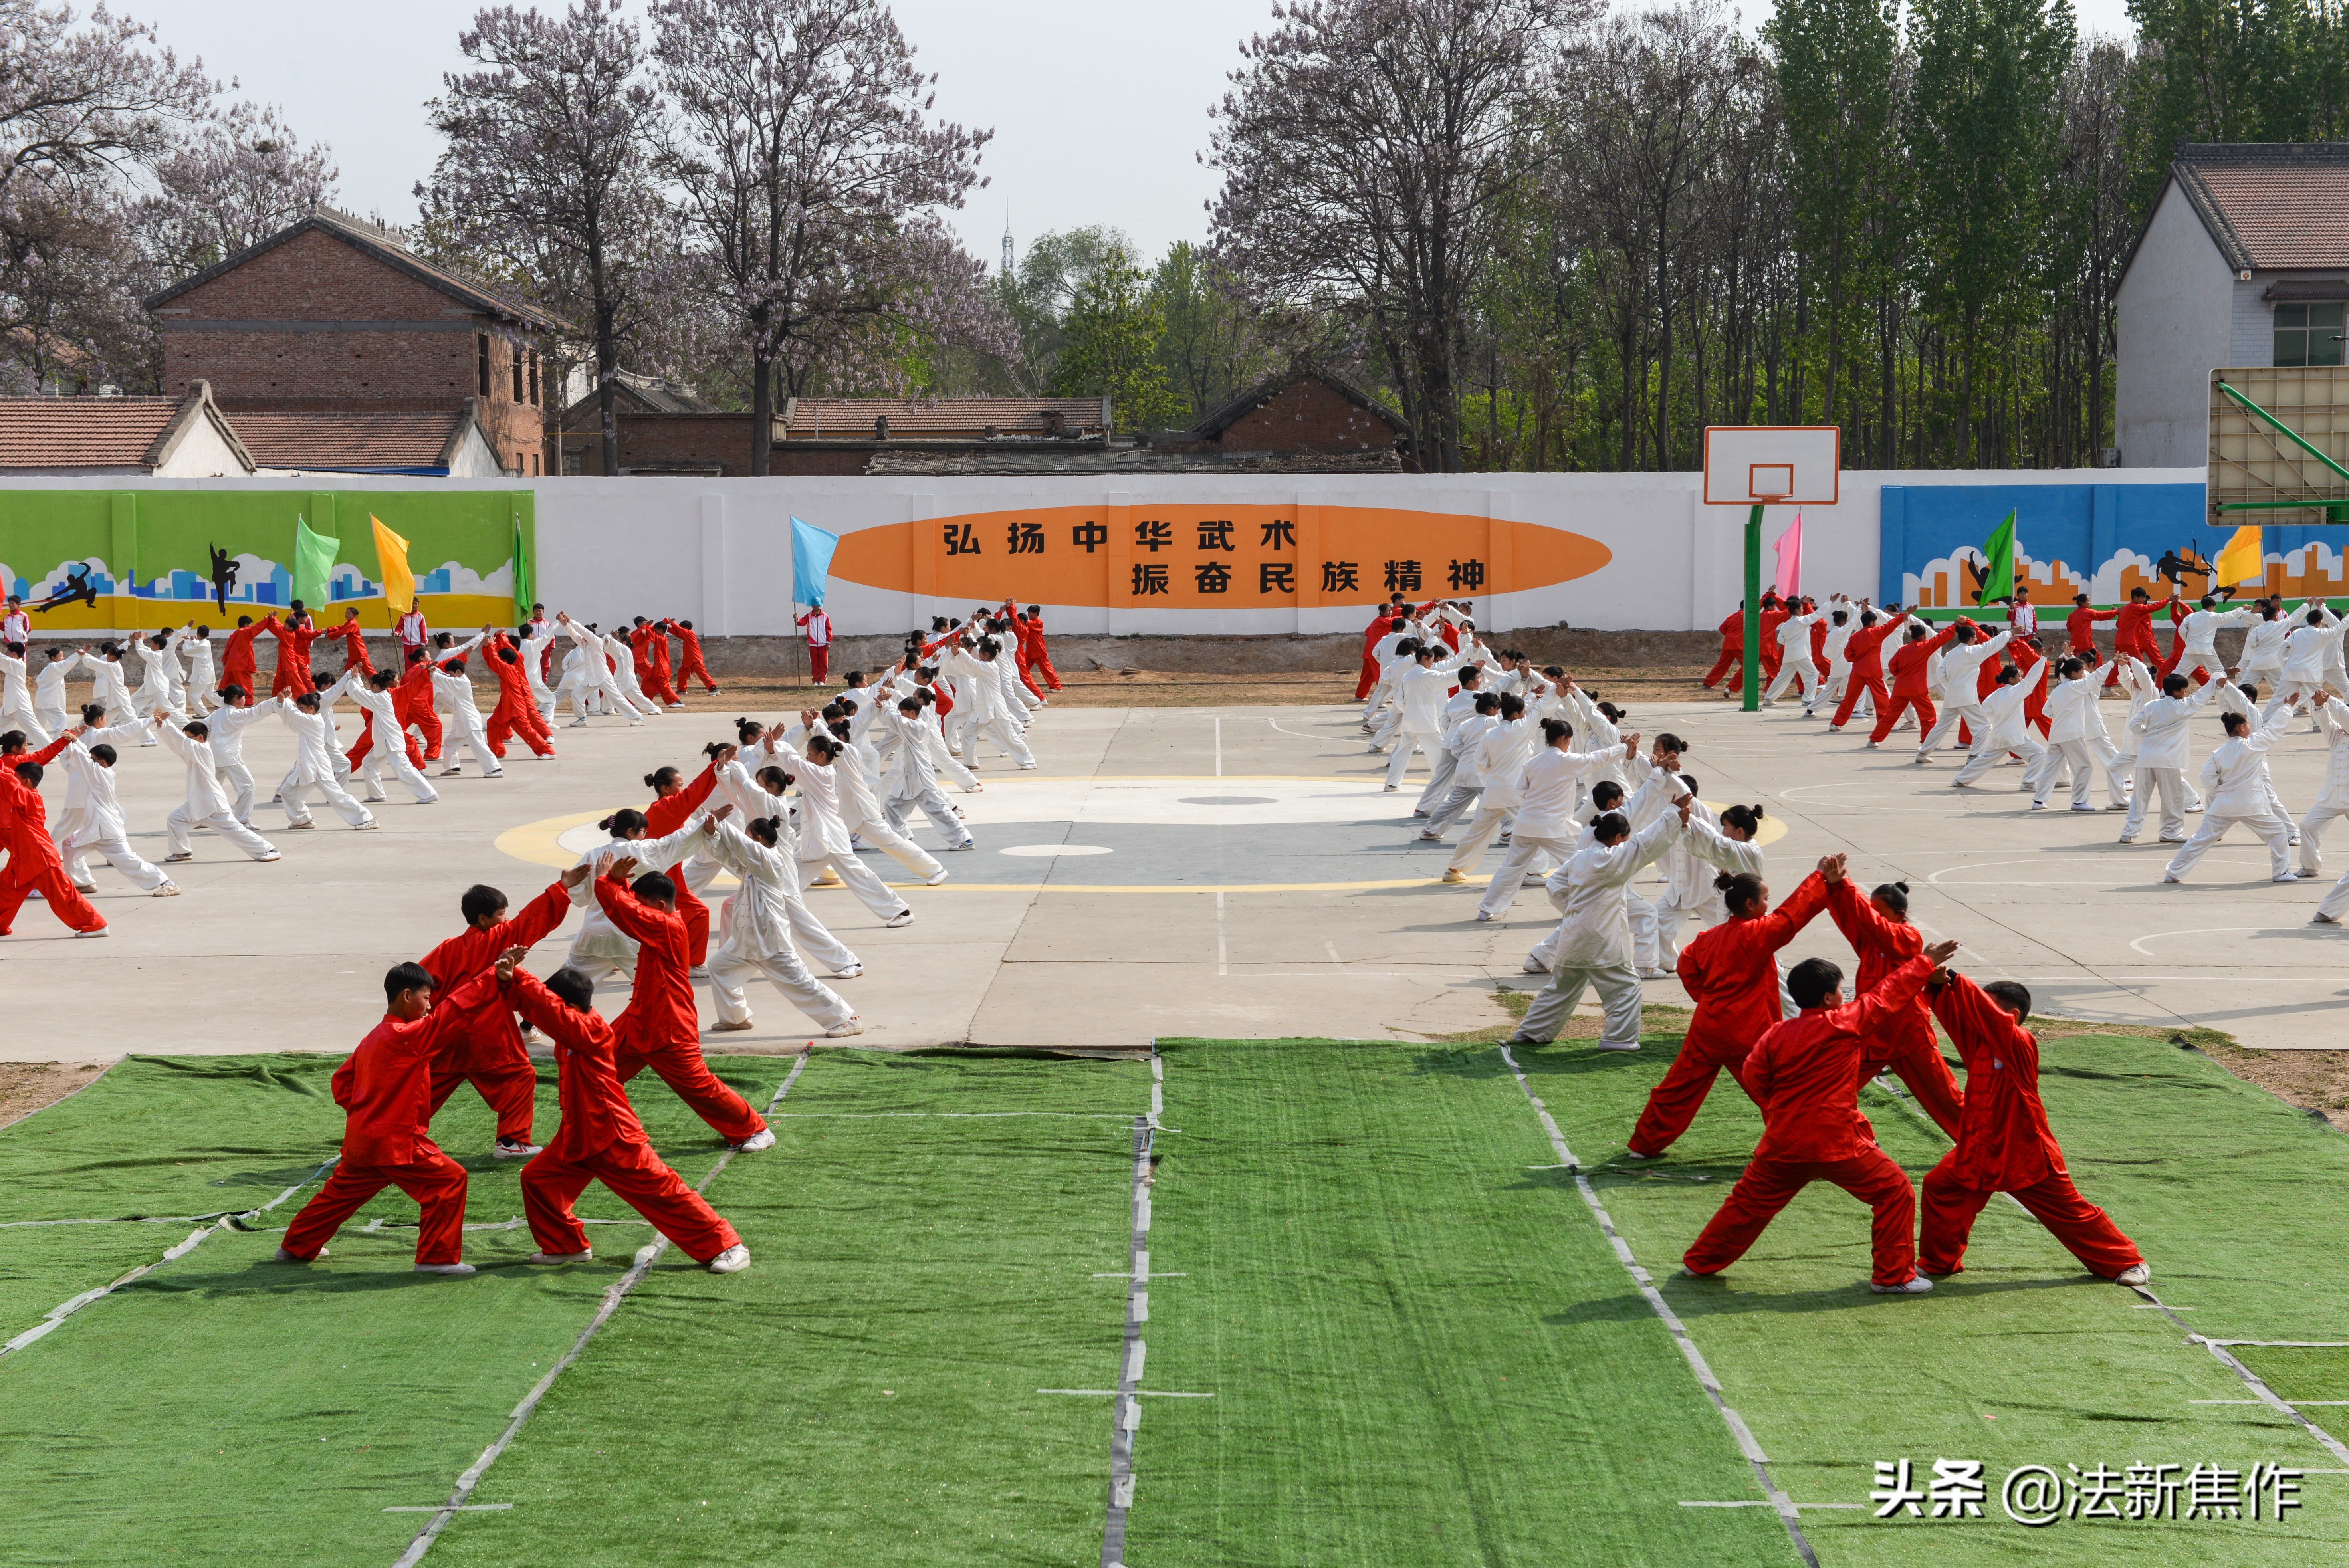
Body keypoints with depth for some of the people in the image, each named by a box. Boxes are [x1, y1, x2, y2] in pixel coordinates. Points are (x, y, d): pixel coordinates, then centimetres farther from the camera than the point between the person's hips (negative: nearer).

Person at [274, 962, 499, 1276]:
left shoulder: (373, 1038, 13)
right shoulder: (409, 1035, -15)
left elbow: (342, 1081, 18)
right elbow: (453, 1010, -20)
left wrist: (360, 1111, 15)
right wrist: (493, 977, -19)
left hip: (359, 1141, 9)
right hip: (397, 1143, -9)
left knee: (340, 1192, 25)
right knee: (450, 1181, -7)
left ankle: (296, 1247, 38)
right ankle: (438, 1258, -7)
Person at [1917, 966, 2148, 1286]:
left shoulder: (2021, 1045, -19)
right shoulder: (1978, 1042, 1)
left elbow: (1989, 1015, -33)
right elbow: (1954, 1013, -9)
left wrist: (1954, 980, -36)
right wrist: (1938, 984, -27)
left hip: (2026, 1156, -6)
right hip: (1980, 1152, 6)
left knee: (2071, 1212, 5)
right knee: (1939, 1186, -2)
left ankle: (2127, 1262, 23)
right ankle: (1938, 1262, 15)